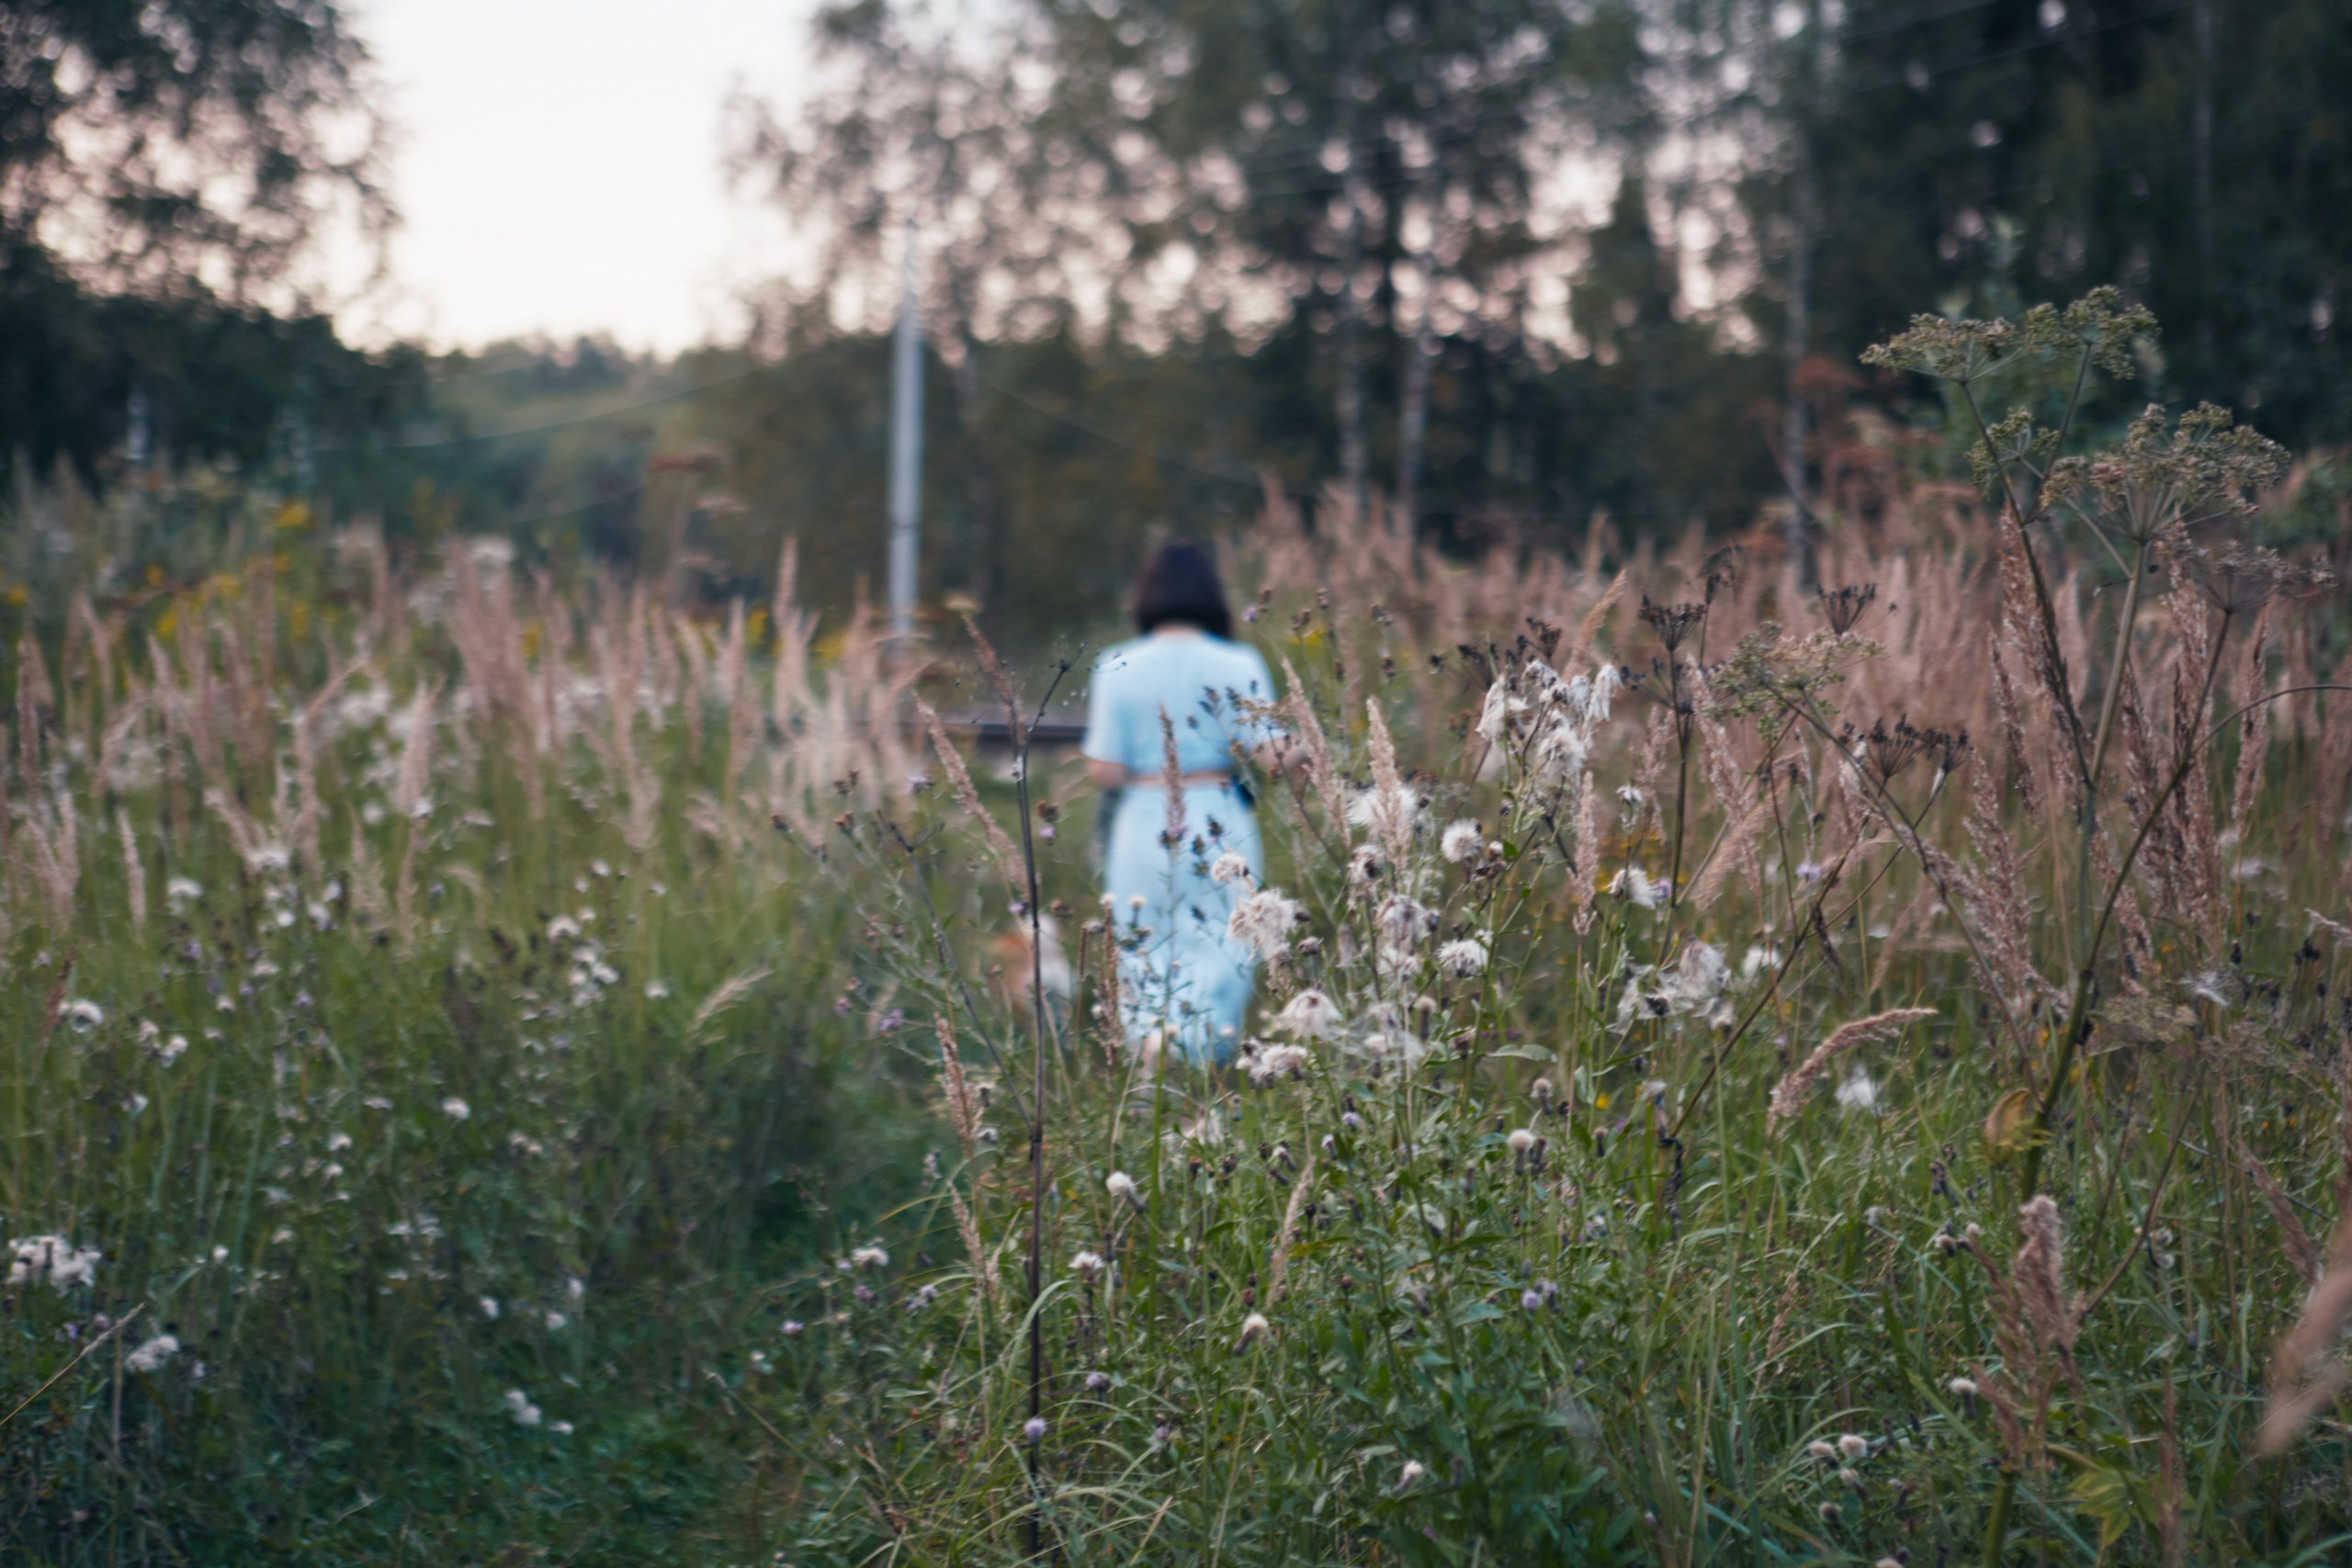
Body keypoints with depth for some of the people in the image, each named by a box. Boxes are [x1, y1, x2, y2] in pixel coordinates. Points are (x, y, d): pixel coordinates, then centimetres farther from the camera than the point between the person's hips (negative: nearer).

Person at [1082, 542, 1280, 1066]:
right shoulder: (1238, 665, -5)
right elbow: (1271, 755, -8)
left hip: (1144, 830, 1)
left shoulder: (1118, 668, -4)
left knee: (1145, 960, 13)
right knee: (1220, 958, 5)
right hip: (1220, 829, -1)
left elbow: (1106, 773, -5)